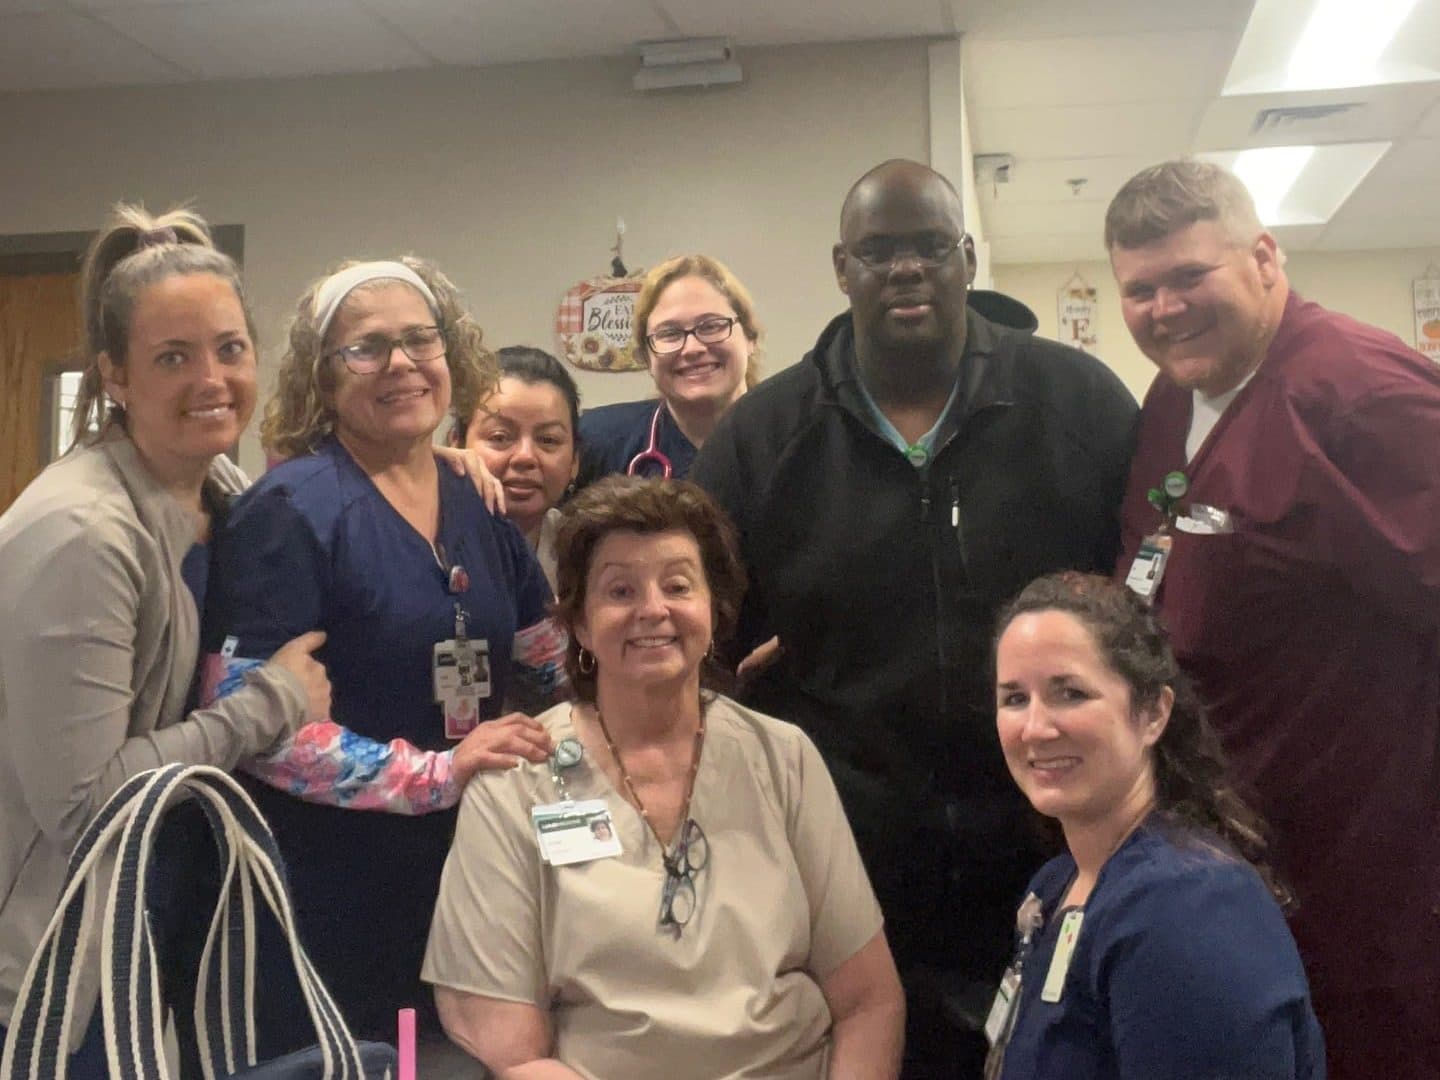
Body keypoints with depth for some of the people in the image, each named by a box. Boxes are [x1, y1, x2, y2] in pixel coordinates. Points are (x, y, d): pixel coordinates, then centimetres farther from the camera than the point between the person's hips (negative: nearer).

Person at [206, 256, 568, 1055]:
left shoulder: (479, 508, 7)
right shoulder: (293, 509, -12)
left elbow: (561, 665, 15)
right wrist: (439, 772, -22)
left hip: (469, 874, 6)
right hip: (331, 895, -6)